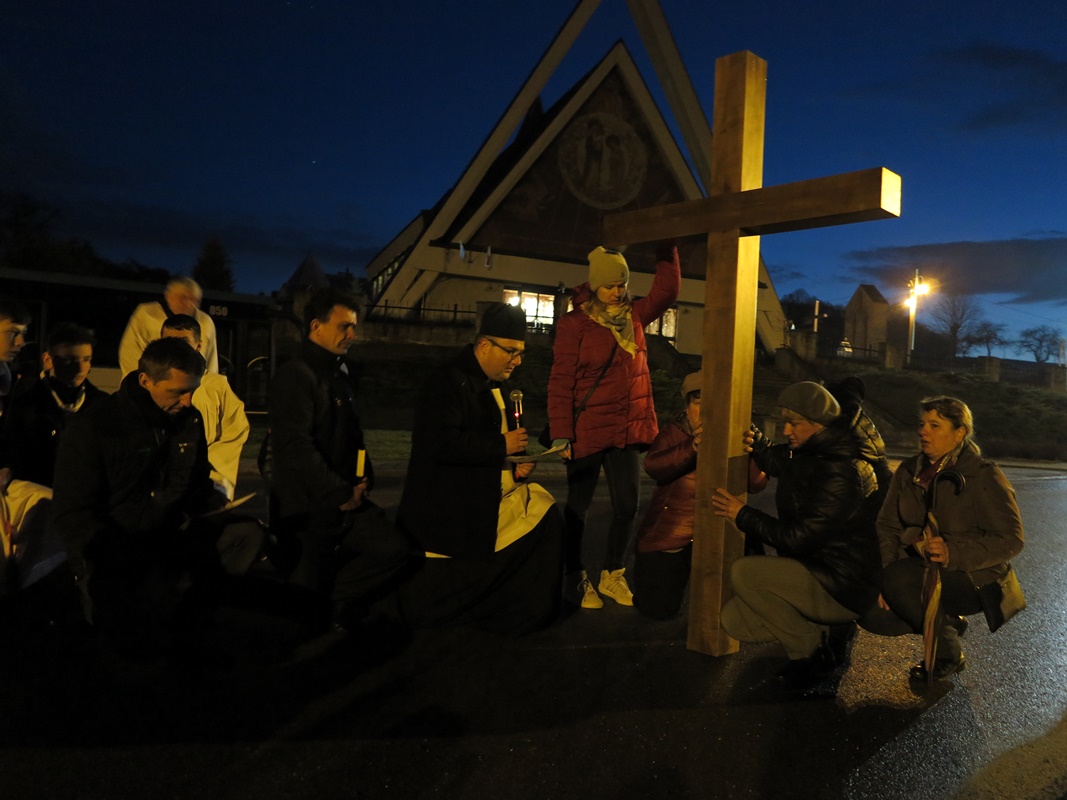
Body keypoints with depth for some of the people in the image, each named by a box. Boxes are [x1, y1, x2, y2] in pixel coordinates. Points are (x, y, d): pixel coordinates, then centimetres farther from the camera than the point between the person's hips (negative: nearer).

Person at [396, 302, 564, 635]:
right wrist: (502, 446, -22)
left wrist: (519, 464, 2)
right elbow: (441, 443, -29)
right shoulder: (449, 382, -16)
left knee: (545, 517, -7)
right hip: (455, 505, -9)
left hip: (499, 493, 9)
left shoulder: (498, 387, 13)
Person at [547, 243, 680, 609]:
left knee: (628, 505, 10)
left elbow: (666, 290, 10)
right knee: (577, 507, 7)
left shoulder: (633, 316, 7)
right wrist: (562, 433, -17)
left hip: (628, 429, 6)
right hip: (587, 431, -5)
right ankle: (575, 580, 22)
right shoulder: (574, 323, -10)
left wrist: (666, 249, -3)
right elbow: (560, 382, -12)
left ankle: (613, 576, 27)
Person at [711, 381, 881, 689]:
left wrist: (743, 515, -15)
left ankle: (812, 650, -6)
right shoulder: (811, 454, 1)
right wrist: (757, 443, 4)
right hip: (818, 570, 9)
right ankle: (827, 633, 9)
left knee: (743, 572, -24)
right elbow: (780, 464, 25)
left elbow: (797, 538, -25)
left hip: (843, 588, -9)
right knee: (733, 619, 2)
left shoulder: (841, 473, -26)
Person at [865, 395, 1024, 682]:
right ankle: (947, 621, 10)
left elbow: (1010, 540, -15)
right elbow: (887, 526, 2)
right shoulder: (908, 471, 5)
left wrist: (954, 553, -30)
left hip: (973, 579, -5)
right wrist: (887, 573, -14)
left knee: (899, 578, -33)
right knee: (873, 613, -20)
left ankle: (949, 655, -8)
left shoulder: (984, 477, -11)